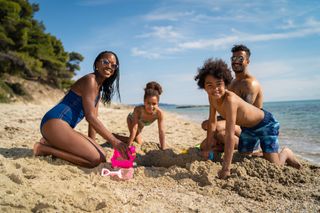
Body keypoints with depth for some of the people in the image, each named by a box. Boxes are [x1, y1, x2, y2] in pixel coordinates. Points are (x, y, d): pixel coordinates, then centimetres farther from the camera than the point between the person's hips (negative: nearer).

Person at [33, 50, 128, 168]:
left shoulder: (99, 88, 19)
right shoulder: (90, 80, -12)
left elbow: (93, 119, 17)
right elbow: (90, 117, -20)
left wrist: (92, 143, 9)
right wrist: (114, 141, -23)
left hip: (65, 127, 10)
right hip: (54, 123, -10)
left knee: (102, 156, 3)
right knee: (95, 159, -18)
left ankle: (51, 143, 4)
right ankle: (43, 148, -9)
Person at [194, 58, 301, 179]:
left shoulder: (230, 99, -39)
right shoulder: (212, 97, -16)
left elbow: (230, 136, -42)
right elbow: (212, 122, -1)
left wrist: (226, 169, -42)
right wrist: (207, 147, 2)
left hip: (266, 124, -7)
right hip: (247, 127, 7)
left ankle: (286, 153, 19)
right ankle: (262, 154, 39)